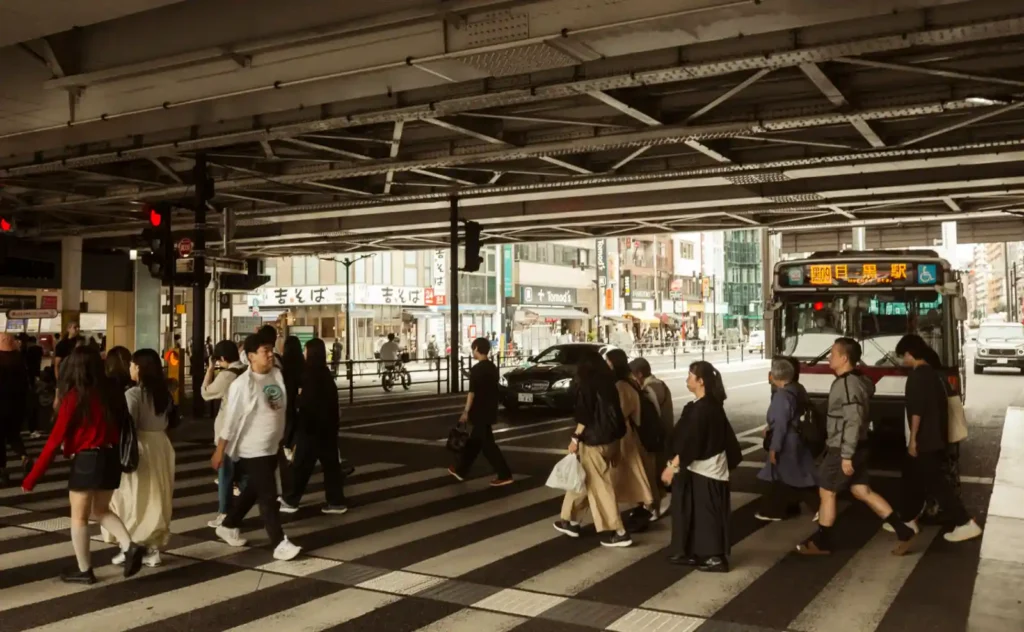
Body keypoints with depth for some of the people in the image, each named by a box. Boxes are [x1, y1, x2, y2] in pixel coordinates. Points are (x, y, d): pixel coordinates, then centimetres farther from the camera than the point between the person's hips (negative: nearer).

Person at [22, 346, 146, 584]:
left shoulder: (75, 397, -12)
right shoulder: (112, 393, 2)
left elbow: (55, 439, -11)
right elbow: (123, 426, 6)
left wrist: (32, 477, -5)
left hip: (86, 460, -5)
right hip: (111, 458, 5)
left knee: (79, 517, 11)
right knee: (100, 511, 22)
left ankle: (84, 570, 19)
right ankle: (130, 546, 5)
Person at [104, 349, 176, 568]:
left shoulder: (133, 394, -15)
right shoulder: (164, 393, 6)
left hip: (139, 448, -6)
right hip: (160, 446, 7)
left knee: (134, 499, 5)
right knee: (156, 498, 12)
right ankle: (153, 548, 17)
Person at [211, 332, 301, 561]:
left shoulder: (278, 374, 1)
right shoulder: (242, 384, -17)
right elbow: (230, 420, -13)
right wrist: (220, 451, -8)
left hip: (272, 446, 7)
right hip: (252, 449, -7)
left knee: (253, 492, 20)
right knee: (268, 496, -6)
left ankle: (228, 526, 39)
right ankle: (280, 543, 0)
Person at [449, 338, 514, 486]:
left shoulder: (476, 369, -16)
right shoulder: (493, 367, 10)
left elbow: (472, 393, -18)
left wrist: (466, 412, -12)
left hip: (480, 412, -9)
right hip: (490, 411, 9)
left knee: (487, 444, -5)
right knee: (474, 441, 17)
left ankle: (504, 475, -8)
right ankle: (460, 470, 28)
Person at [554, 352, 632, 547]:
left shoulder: (585, 384, -9)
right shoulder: (608, 383, 10)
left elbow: (584, 415, -16)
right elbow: (614, 412, 11)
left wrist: (575, 438, -11)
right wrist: (617, 446, 16)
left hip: (593, 441, -8)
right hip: (610, 438, 8)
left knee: (599, 486, -1)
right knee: (583, 479, 19)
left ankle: (618, 532, 0)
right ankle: (571, 520, 27)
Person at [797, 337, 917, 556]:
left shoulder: (847, 384, -21)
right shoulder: (854, 381, 11)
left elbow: (853, 422, -25)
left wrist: (846, 455, -24)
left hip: (842, 450, -10)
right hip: (855, 448, 10)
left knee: (826, 492, 3)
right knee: (862, 491, 14)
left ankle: (821, 543, 14)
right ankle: (903, 532, 15)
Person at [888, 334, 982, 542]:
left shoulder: (917, 375, -17)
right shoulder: (934, 373, 12)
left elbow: (916, 410, -22)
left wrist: (913, 439, -17)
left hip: (925, 440, -10)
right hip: (937, 437, 10)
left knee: (935, 483, -4)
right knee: (913, 479, 17)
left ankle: (964, 524, -3)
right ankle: (908, 520, 25)